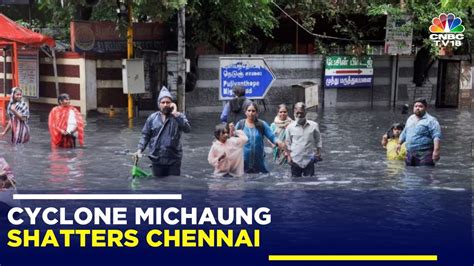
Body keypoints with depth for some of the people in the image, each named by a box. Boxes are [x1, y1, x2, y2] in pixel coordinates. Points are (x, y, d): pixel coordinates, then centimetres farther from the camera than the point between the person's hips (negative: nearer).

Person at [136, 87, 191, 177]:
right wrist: (140, 149, -4)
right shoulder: (152, 118, 6)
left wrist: (175, 114, -17)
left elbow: (187, 129, -17)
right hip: (157, 160, 2)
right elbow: (145, 135, 10)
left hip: (173, 159, -2)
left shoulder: (179, 116, 0)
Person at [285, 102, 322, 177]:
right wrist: (289, 156, 1)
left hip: (309, 160, -1)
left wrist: (318, 153, -3)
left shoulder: (314, 125, 0)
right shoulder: (290, 127, 2)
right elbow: (288, 144, 8)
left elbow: (318, 141, 7)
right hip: (295, 160, 1)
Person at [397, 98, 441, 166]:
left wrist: (436, 151, -24)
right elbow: (404, 133, 32)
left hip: (424, 154, -7)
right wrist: (399, 143, 32)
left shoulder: (431, 120, -6)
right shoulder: (410, 119, 18)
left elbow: (436, 137, -15)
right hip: (410, 154, 7)